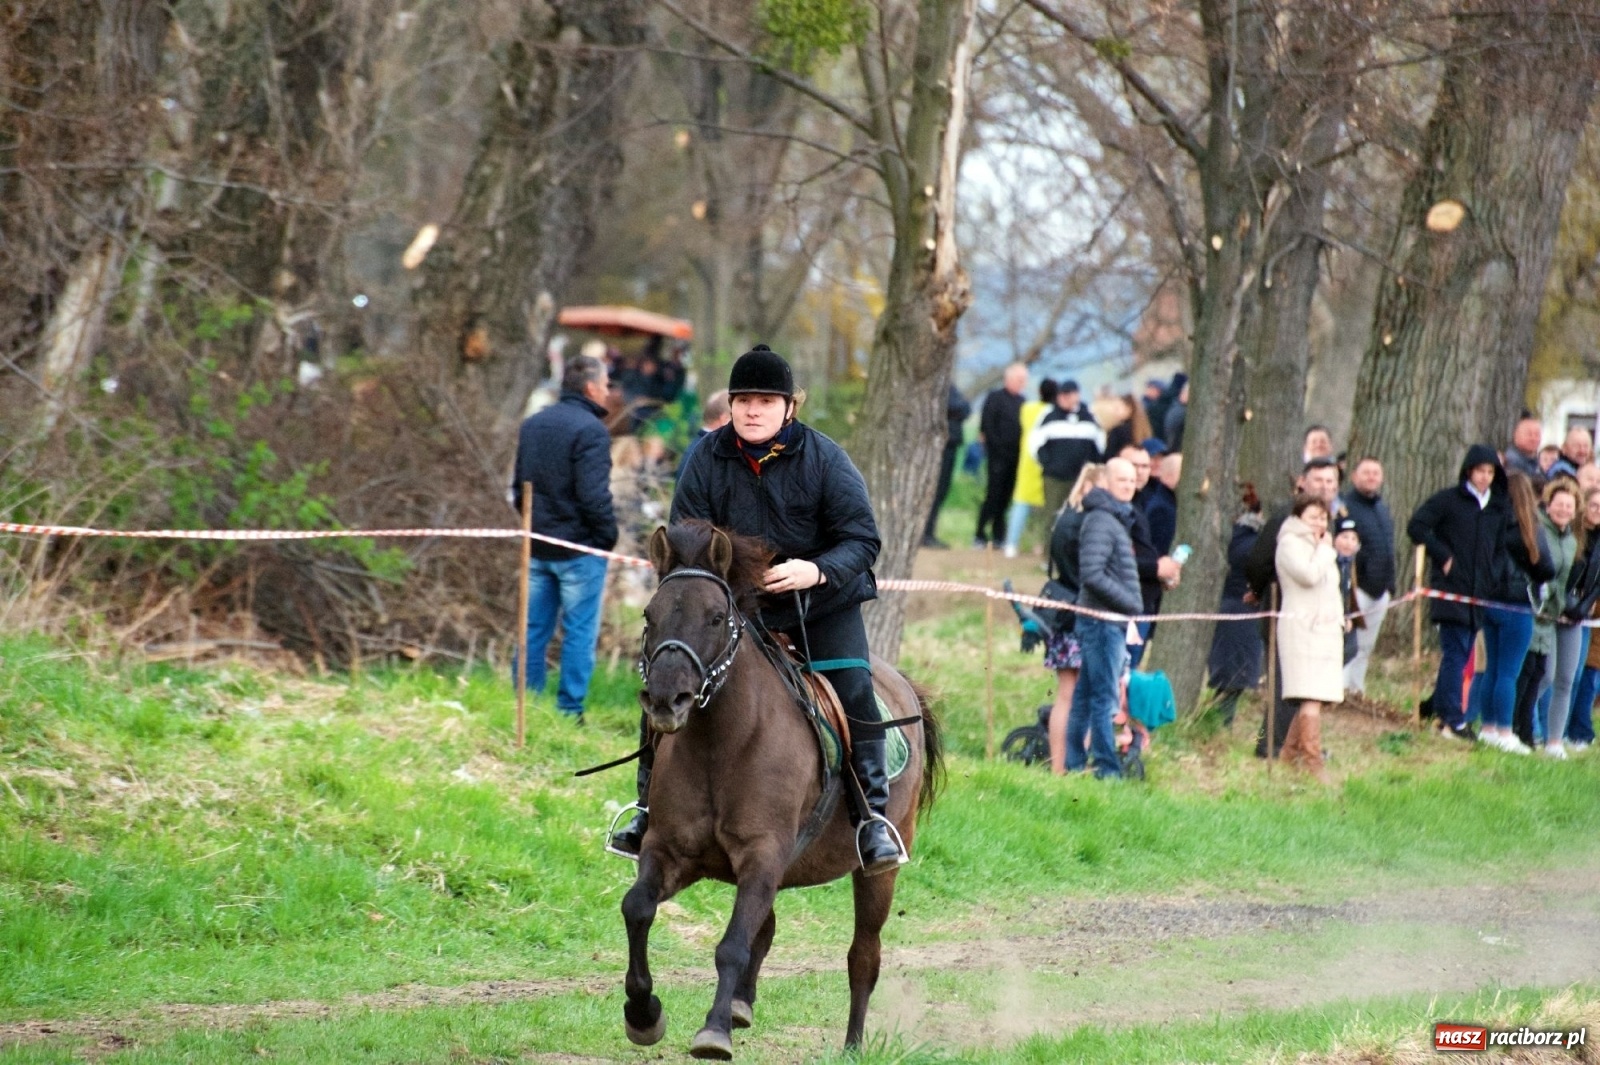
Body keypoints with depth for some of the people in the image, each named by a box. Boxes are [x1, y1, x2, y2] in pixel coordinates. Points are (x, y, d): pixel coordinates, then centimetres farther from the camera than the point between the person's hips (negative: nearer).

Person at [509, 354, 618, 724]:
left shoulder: (532, 425, 10)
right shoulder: (590, 430, -16)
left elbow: (518, 487, 16)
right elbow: (594, 495, -21)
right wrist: (607, 535, -8)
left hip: (538, 546, 7)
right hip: (580, 548, -7)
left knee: (534, 628, 13)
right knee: (579, 633, 0)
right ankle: (569, 711, 1)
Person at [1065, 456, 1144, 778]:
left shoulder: (1118, 519, 18)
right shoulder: (1100, 521, -13)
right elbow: (1092, 575, -22)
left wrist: (1131, 606, 10)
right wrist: (1130, 603, -16)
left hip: (1112, 622, 10)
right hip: (1102, 622, -10)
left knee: (1086, 696, 12)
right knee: (1104, 697, -8)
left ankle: (1074, 765, 17)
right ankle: (1107, 770, -8)